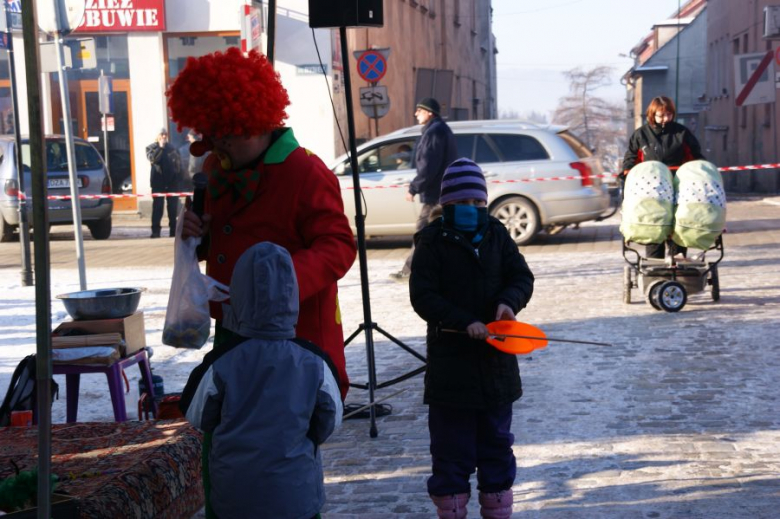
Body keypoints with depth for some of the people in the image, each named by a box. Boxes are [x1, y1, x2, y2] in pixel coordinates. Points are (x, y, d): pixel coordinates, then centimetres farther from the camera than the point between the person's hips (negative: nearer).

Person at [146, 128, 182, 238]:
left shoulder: (172, 148, 12)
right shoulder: (151, 147, 5)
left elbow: (179, 162, 11)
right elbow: (152, 159, -14)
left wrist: (178, 173, 0)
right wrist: (160, 147, -13)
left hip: (172, 181, 2)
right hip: (158, 182, -2)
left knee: (173, 207, 5)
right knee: (157, 207, -3)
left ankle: (174, 230, 11)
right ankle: (155, 231, -2)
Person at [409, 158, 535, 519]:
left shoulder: (497, 235, 6)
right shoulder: (432, 242, -6)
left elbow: (522, 277, 4)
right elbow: (422, 296, -12)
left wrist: (510, 300, -18)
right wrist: (466, 322, -22)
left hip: (496, 358, 4)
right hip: (450, 361, -4)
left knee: (497, 442, 14)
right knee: (451, 448, 2)